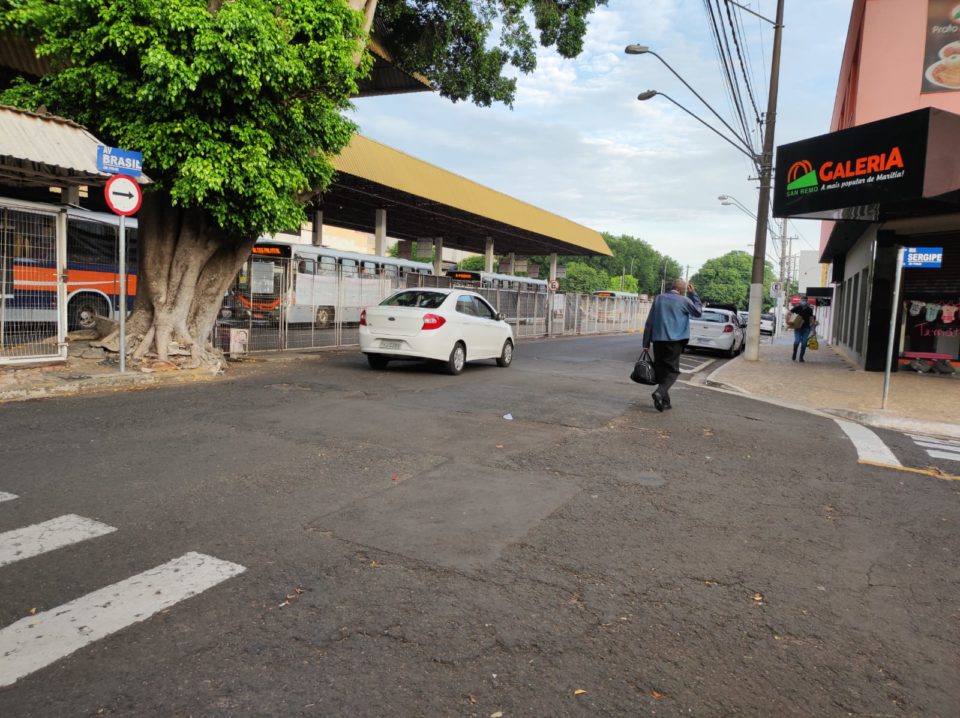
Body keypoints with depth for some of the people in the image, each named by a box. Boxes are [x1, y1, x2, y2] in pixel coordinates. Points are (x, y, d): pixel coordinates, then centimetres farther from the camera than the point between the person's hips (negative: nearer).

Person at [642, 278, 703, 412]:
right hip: (674, 341, -4)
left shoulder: (659, 299, 8)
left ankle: (664, 401, 11)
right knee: (672, 370, 2)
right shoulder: (684, 301, -3)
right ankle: (660, 392, -22)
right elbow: (698, 311, 15)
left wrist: (646, 343, 10)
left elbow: (649, 322, 7)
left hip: (658, 340, 4)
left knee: (660, 369, 11)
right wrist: (693, 294, 17)